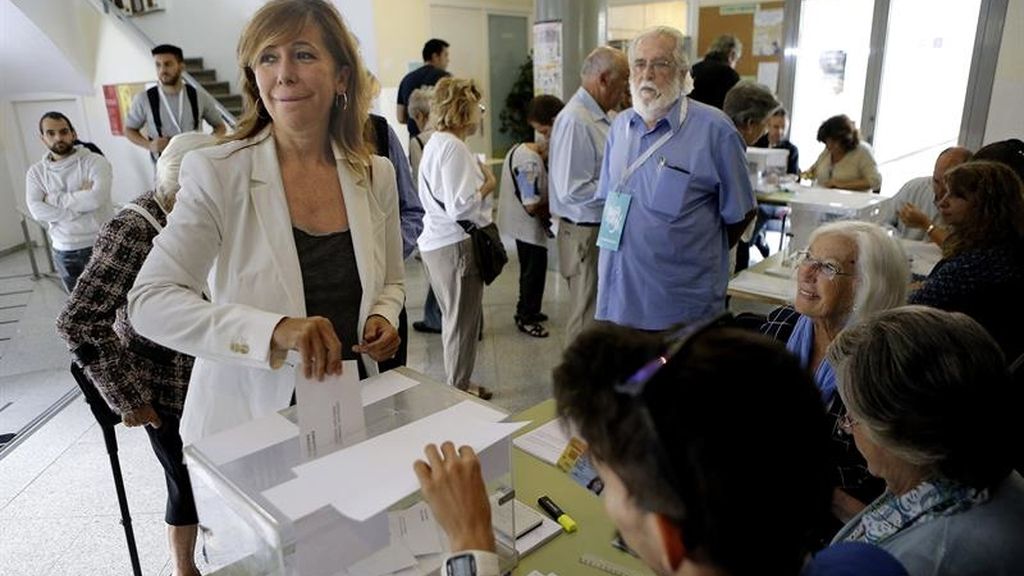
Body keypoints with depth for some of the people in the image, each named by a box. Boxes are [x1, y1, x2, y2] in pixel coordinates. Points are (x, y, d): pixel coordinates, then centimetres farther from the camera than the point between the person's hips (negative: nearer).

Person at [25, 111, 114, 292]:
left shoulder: (94, 161, -6)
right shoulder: (36, 171, 5)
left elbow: (97, 198, -23)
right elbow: (37, 210, -10)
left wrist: (53, 198, -12)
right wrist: (81, 201, -17)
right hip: (64, 251, 3)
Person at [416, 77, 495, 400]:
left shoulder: (437, 142, 14)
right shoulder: (453, 147, -18)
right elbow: (459, 206, -25)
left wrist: (479, 178, 11)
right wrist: (488, 185, -11)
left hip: (439, 242, 11)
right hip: (456, 245, -11)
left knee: (457, 320, 21)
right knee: (463, 322, 2)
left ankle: (457, 384, 34)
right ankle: (459, 389, 16)